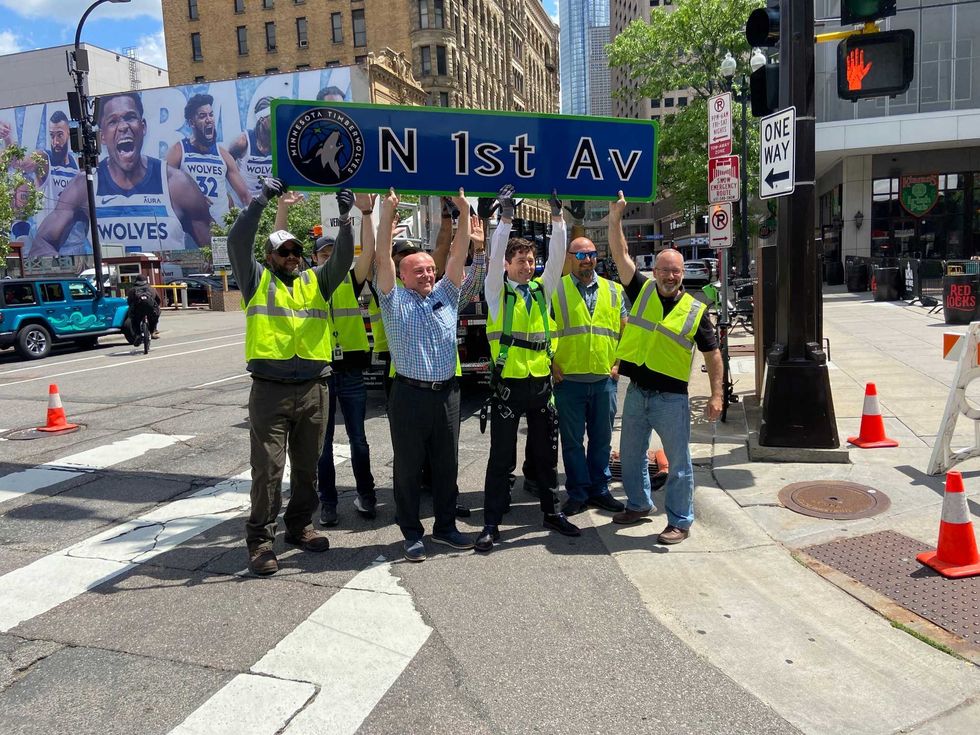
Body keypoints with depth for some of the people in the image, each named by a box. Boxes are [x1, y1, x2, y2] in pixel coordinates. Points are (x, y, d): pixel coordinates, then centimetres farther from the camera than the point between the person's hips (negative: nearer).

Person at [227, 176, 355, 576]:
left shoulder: (316, 281, 14)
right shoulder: (257, 280, 6)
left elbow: (343, 257, 1)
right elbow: (237, 242, -7)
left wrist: (345, 218, -12)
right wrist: (260, 200, -13)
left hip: (313, 389, 4)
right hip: (269, 390, -3)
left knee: (307, 464, 14)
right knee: (267, 467, -2)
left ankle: (300, 526, 29)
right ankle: (260, 539, 9)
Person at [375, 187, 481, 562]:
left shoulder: (446, 295, 13)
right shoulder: (394, 300, 4)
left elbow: (458, 255, 6)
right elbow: (383, 257, -5)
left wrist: (464, 212, -2)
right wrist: (387, 213, -12)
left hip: (447, 392, 4)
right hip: (409, 394, -3)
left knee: (447, 464, 12)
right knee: (408, 467, 5)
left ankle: (445, 527, 26)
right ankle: (411, 533, 17)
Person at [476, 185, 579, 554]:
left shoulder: (542, 289, 10)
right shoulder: (497, 291, 0)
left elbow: (557, 257, 0)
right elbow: (495, 254, -14)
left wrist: (557, 217, -7)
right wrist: (506, 217, -20)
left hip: (541, 382, 4)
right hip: (508, 383, -4)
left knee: (546, 453, 14)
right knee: (501, 456, 1)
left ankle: (552, 512, 27)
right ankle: (491, 523, 9)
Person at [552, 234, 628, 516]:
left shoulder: (613, 290, 9)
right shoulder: (555, 290, 0)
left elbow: (625, 329, 14)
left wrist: (619, 363, 4)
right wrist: (552, 365, -6)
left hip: (604, 379, 3)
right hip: (569, 380, -2)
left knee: (602, 439, 12)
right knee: (572, 440, 5)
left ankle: (600, 490, 25)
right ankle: (578, 493, 17)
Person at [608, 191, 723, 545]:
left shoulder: (695, 310, -4)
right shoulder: (641, 291, 2)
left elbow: (712, 353, 0)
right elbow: (620, 254, -3)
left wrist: (716, 395, -6)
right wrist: (616, 217, -12)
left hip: (671, 397, -3)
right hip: (636, 393, 3)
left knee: (679, 462, 5)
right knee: (631, 456, 17)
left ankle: (680, 522, 18)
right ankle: (638, 504, 38)